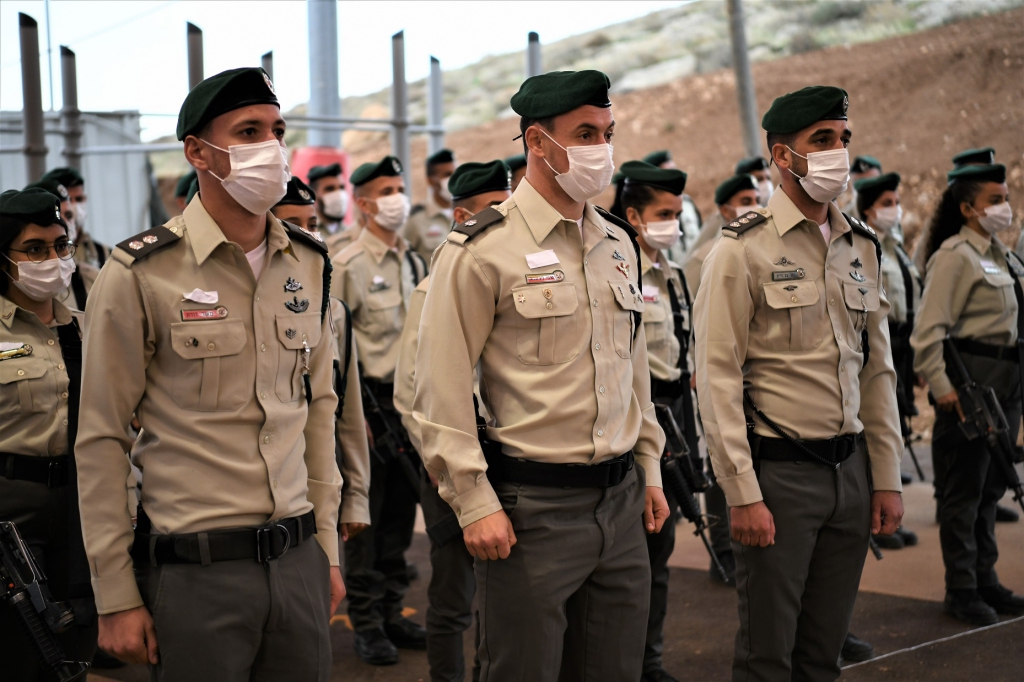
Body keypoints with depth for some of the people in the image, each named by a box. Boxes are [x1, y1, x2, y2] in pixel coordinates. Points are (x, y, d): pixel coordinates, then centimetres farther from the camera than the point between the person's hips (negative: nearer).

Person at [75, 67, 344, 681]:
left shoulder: (309, 264, 7)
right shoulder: (141, 273, -8)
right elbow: (102, 441, -6)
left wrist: (327, 545, 13)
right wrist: (116, 597, -6)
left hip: (298, 558, 5)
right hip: (194, 567, -4)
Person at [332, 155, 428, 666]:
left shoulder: (414, 262, 12)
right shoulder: (346, 265, -9)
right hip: (370, 401, -6)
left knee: (401, 512, 12)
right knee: (366, 517, 1)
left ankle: (392, 613, 23)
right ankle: (366, 624, 10)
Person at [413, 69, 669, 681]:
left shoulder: (619, 244, 12)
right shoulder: (481, 251, -10)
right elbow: (443, 394, -11)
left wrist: (649, 469, 18)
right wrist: (475, 504, -14)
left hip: (623, 499, 6)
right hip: (532, 508, -6)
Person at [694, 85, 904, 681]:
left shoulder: (861, 246, 11)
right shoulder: (743, 249, -8)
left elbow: (878, 369, 14)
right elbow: (718, 379, -12)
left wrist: (887, 477, 10)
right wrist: (743, 494, -15)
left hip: (851, 469, 6)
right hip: (779, 472, -5)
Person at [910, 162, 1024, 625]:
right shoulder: (955, 255, -12)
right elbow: (929, 330, -18)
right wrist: (941, 387, -22)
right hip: (971, 378, -8)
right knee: (965, 487, 0)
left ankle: (985, 579, 24)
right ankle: (961, 590, 8)